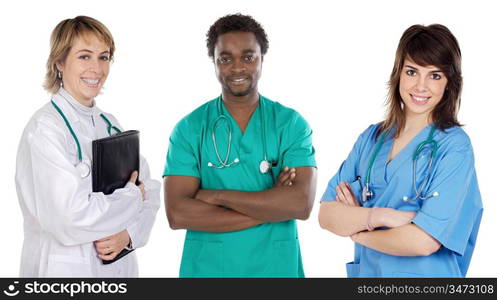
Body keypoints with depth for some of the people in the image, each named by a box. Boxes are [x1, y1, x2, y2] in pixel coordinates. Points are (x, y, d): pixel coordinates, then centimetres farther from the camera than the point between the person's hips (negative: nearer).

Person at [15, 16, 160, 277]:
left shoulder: (109, 125, 6)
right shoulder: (45, 128, -16)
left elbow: (149, 190, 4)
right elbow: (71, 218, -24)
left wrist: (130, 233, -14)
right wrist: (132, 195, -11)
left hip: (120, 265, 6)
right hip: (66, 269, -6)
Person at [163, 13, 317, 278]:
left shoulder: (291, 124, -4)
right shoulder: (189, 129, -4)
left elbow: (301, 204, -17)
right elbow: (177, 214, -15)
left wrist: (217, 196, -16)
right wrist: (270, 207, -17)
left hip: (278, 267, 1)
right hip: (207, 268, 0)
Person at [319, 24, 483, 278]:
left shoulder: (454, 146, -14)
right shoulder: (372, 137, 0)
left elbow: (424, 241, -23)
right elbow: (326, 215, -6)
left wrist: (356, 230, -10)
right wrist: (380, 216, -22)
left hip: (425, 275, -4)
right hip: (364, 272, 4)